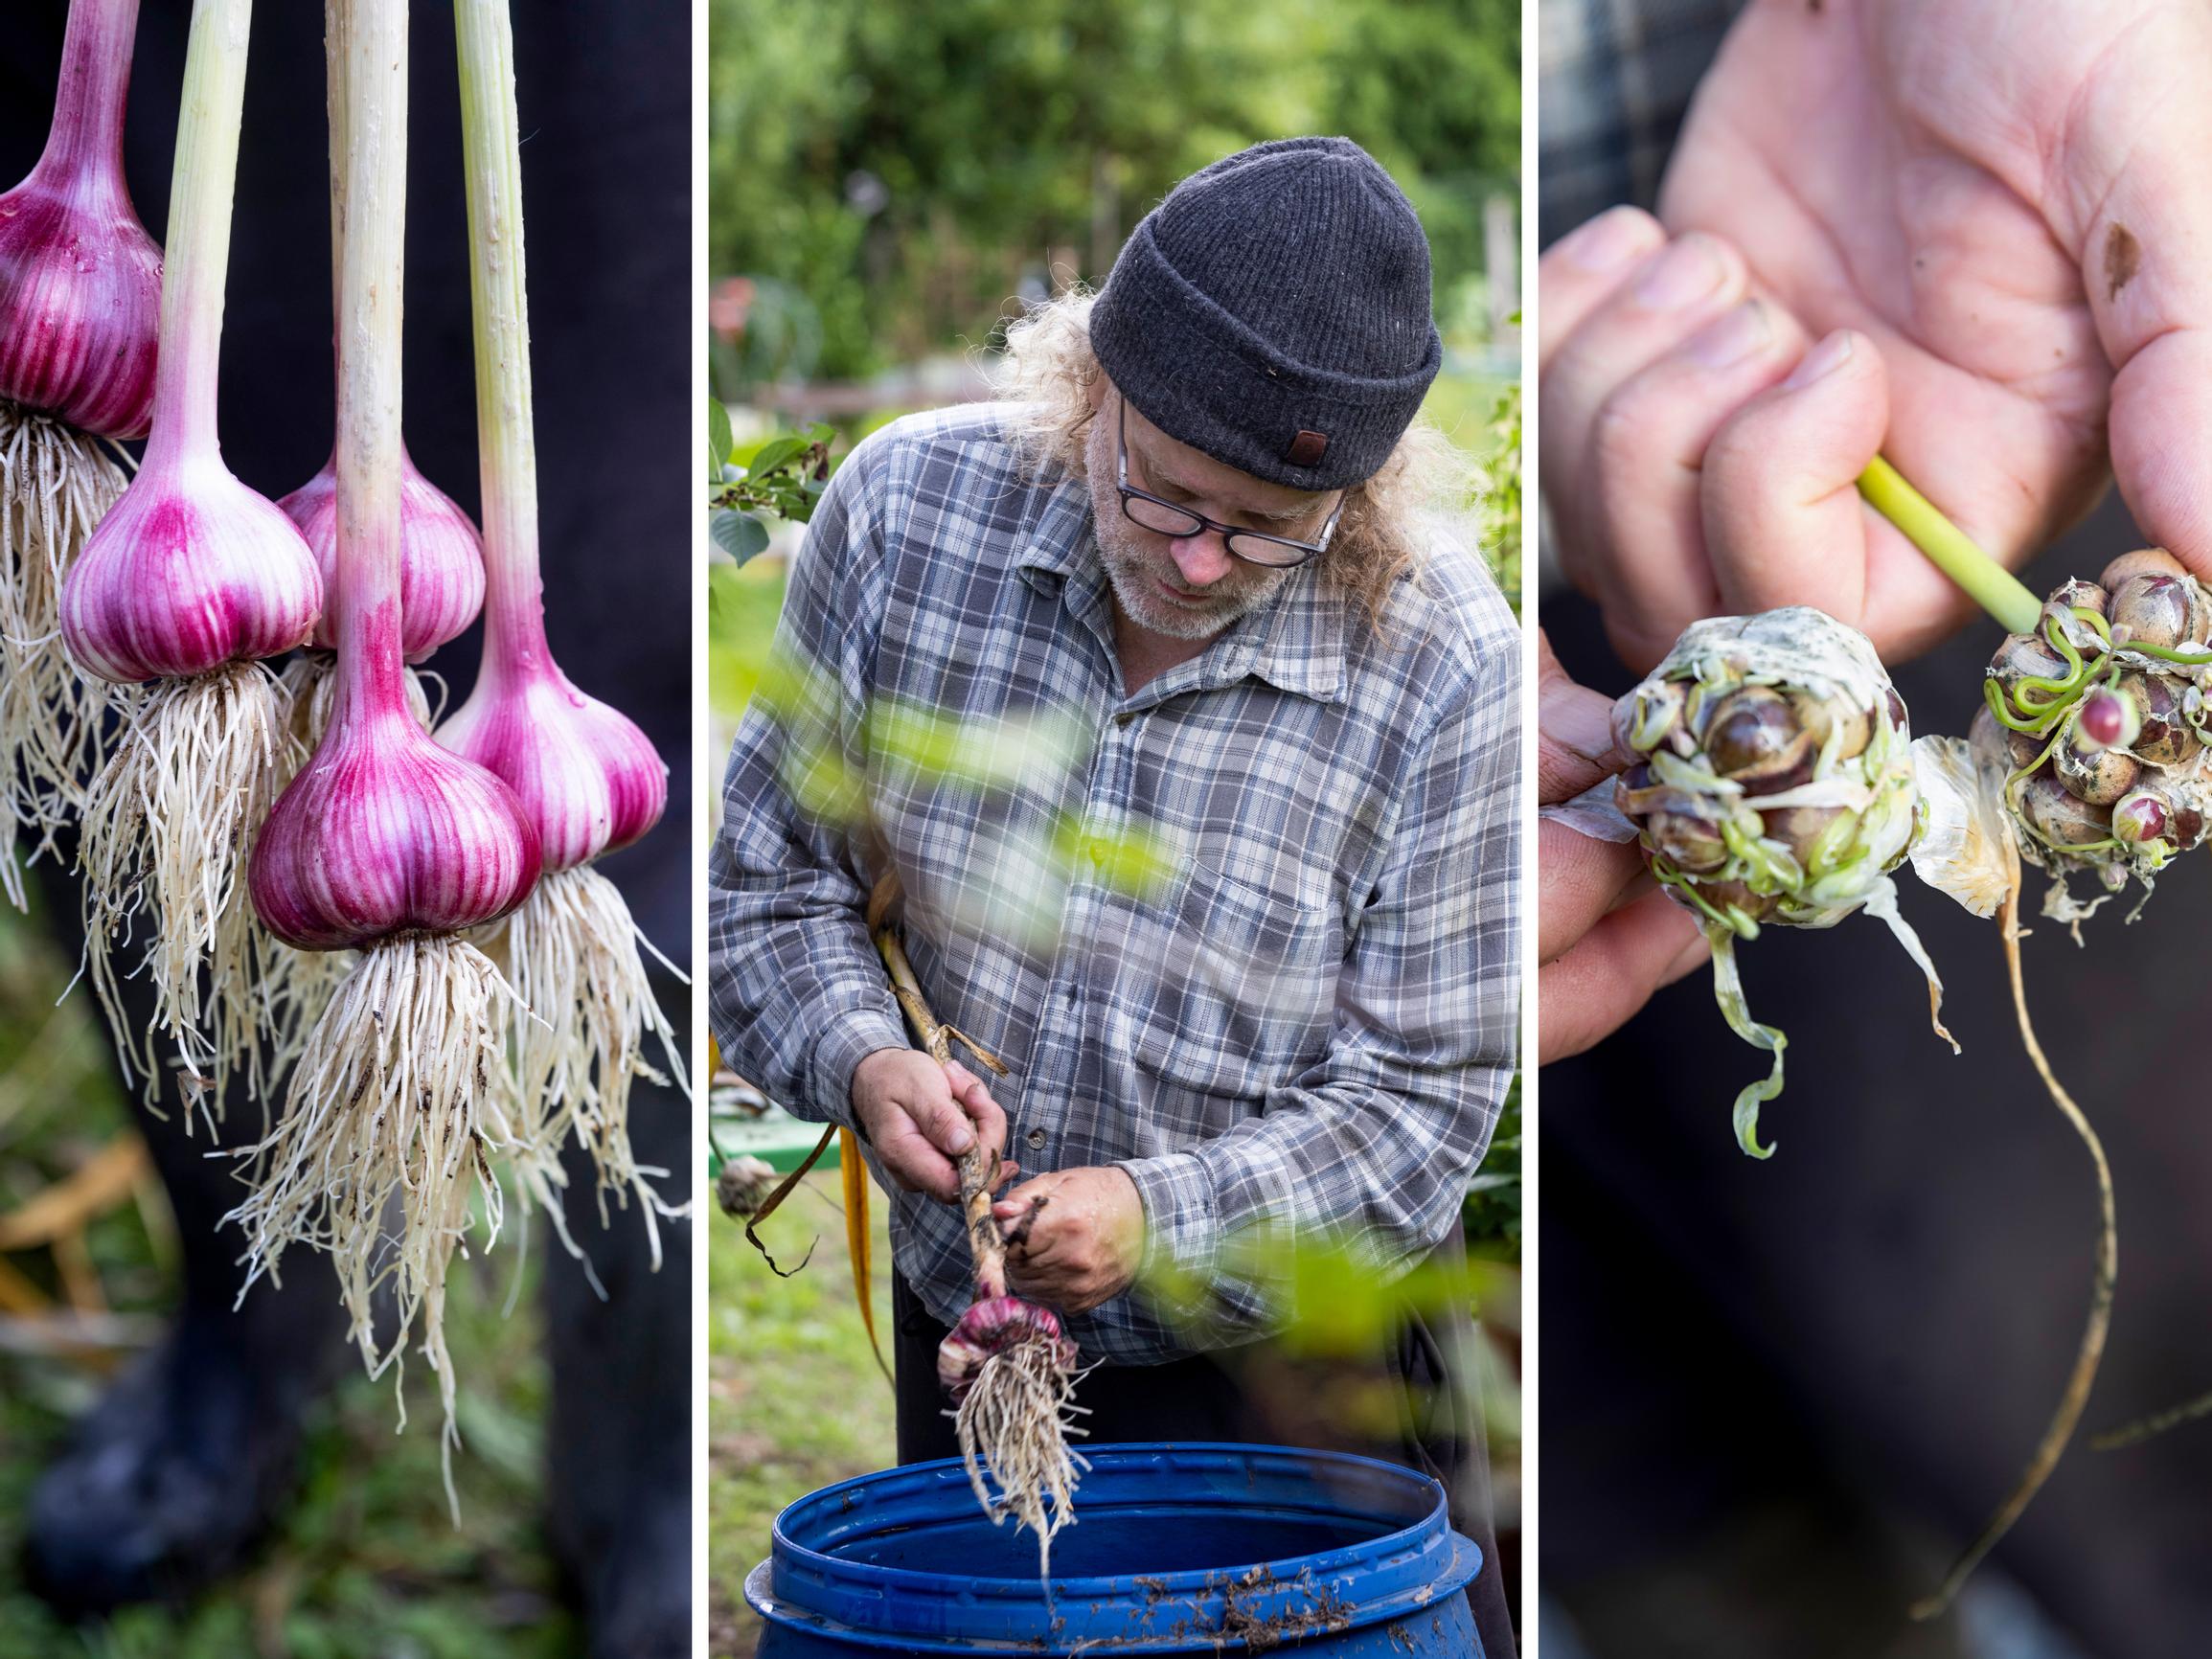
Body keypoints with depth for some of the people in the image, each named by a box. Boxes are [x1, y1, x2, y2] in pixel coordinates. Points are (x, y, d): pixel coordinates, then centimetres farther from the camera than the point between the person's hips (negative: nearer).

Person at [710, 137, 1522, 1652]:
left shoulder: (1445, 666, -19)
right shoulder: (908, 506, -12)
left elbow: (1419, 1106, -14)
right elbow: (771, 867, 0)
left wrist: (1159, 1219, -27)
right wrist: (859, 1061, -18)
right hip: (964, 1345, 3)